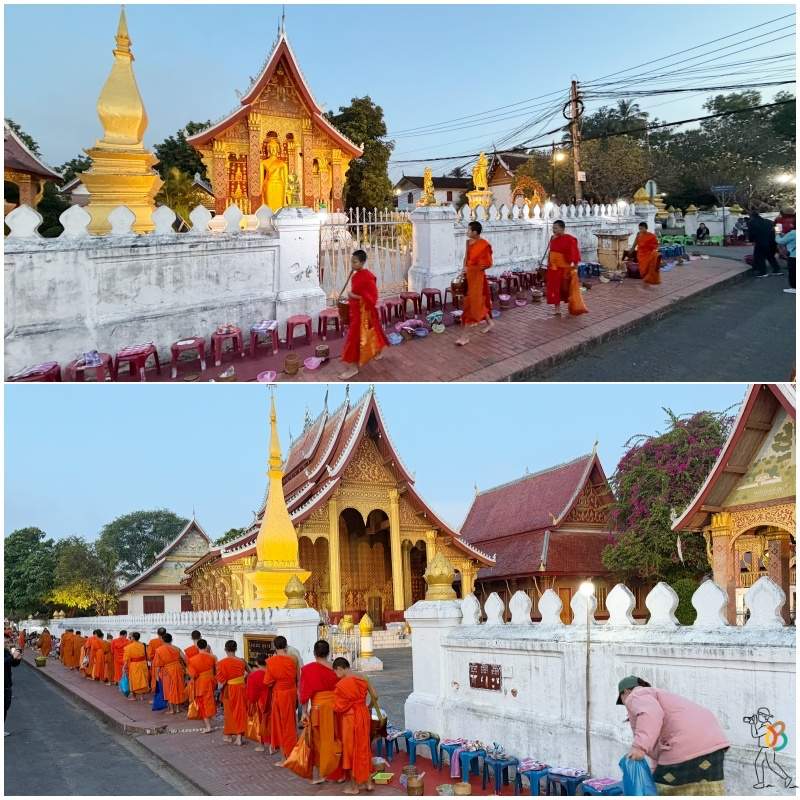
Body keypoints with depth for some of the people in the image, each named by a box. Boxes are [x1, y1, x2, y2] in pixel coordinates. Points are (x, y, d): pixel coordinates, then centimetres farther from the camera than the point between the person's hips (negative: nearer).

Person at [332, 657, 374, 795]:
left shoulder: (341, 685, -19)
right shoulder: (362, 681, 1)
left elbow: (337, 707, -13)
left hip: (350, 719, -7)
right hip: (363, 716, 7)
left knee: (351, 750, 6)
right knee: (363, 748, 17)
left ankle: (354, 786, 14)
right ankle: (368, 782, 24)